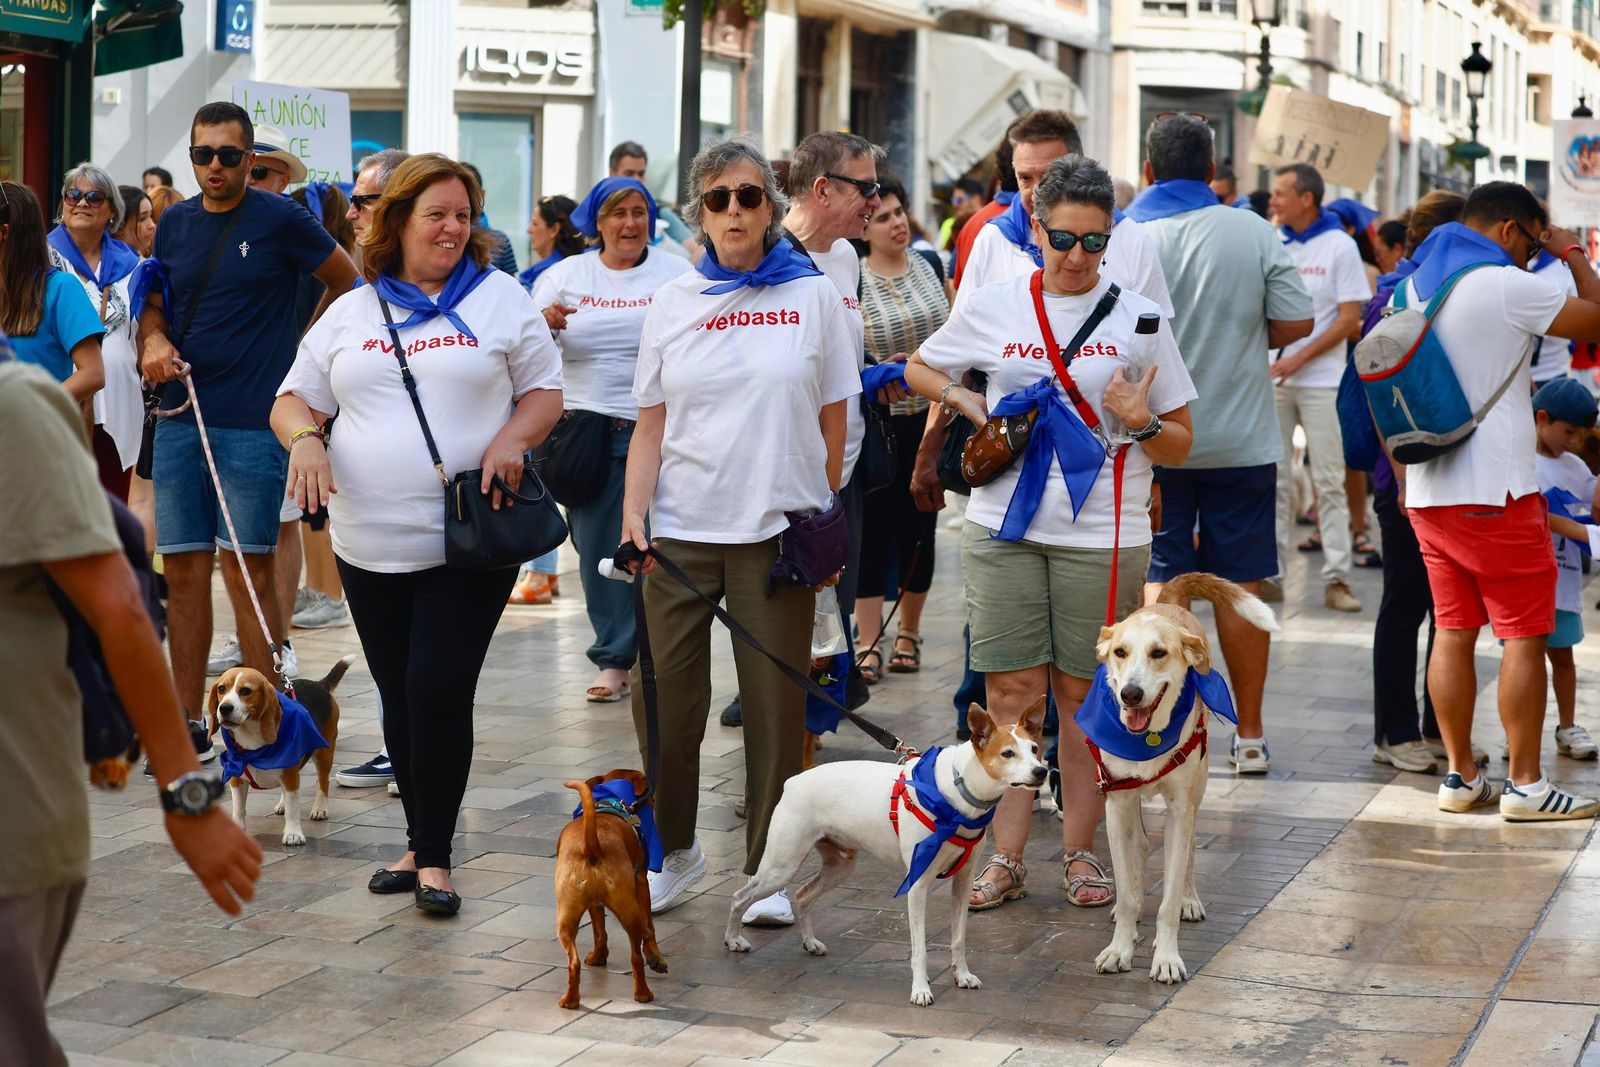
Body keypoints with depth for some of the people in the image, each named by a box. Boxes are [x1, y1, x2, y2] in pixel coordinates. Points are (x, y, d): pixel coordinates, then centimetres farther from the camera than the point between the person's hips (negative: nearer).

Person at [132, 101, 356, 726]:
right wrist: (154, 338, 1)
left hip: (253, 422, -5)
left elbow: (348, 283, 7)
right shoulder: (175, 223, 12)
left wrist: (304, 351, 5)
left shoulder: (280, 219, -4)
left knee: (247, 571, -6)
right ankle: (187, 716, 14)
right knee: (183, 569, 7)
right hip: (179, 416, 5)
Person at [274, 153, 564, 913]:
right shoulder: (350, 313, 12)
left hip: (469, 541, -3)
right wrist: (303, 438, -9)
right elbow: (294, 399, 13)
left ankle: (434, 856, 2)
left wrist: (513, 438, -13)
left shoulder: (500, 298, 5)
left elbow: (545, 392, 7)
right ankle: (421, 842, 24)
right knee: (400, 698, 10)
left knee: (439, 692, -9)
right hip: (371, 543, 3)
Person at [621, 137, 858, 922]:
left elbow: (832, 421, 6)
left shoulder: (812, 296, 3)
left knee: (775, 702, 3)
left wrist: (828, 520, 5)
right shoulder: (673, 303, 7)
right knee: (662, 696, 1)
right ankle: (674, 851, 21)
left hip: (775, 529, -1)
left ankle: (768, 868, 17)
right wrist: (633, 511, -4)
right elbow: (650, 423, 7)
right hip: (680, 530, 1)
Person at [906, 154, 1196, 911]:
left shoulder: (1138, 318, 1)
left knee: (1081, 692, 5)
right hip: (1003, 527, 1)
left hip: (1101, 535, -1)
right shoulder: (991, 308, 4)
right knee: (1011, 689, 2)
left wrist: (1139, 423, -15)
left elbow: (1180, 447, 6)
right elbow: (918, 368, 21)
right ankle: (1006, 857, 9)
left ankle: (1080, 850, 18)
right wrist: (968, 404, 2)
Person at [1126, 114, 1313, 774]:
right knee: (1242, 582, 8)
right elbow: (1293, 325, -5)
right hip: (1241, 439, 1)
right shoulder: (1254, 233, -4)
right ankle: (1249, 736, 13)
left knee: (1162, 580, 7)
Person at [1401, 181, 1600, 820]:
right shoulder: (1507, 287, -12)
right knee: (1525, 636, 0)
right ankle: (1525, 784, 2)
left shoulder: (1412, 287, 12)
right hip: (1496, 492, -7)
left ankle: (1461, 776, 14)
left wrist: (1402, 480, 24)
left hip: (1428, 493, 7)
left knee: (1452, 633, 10)